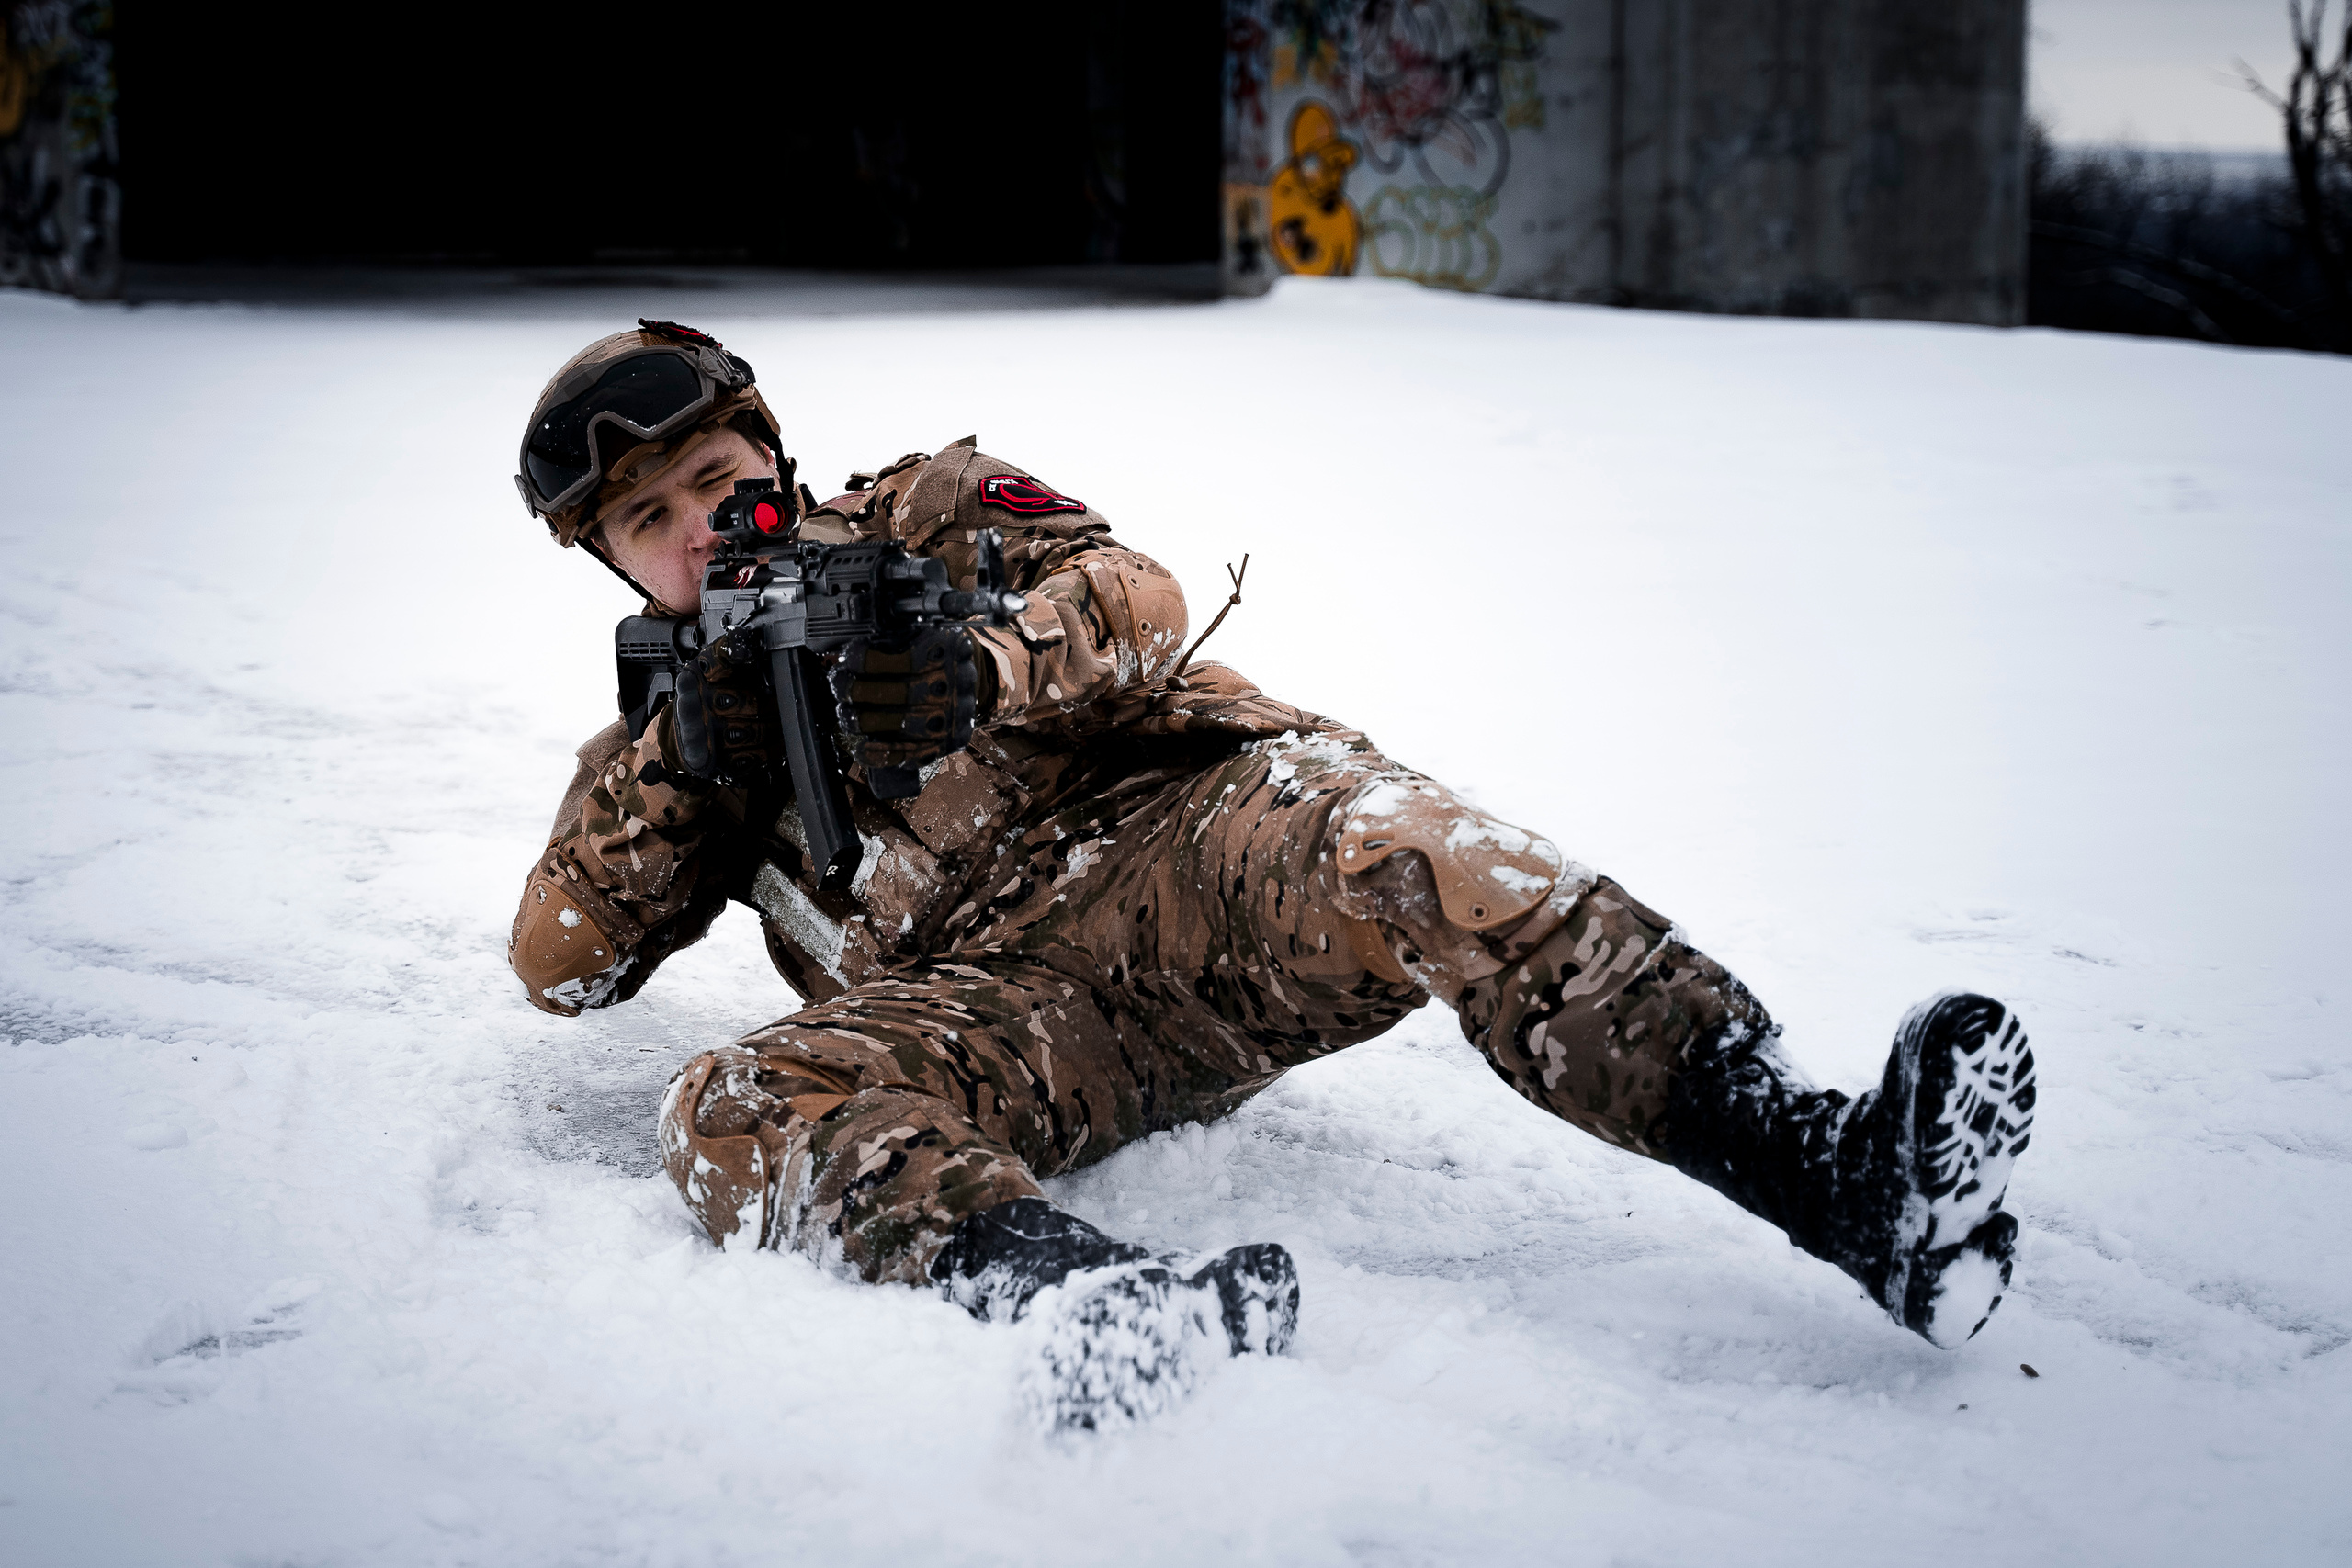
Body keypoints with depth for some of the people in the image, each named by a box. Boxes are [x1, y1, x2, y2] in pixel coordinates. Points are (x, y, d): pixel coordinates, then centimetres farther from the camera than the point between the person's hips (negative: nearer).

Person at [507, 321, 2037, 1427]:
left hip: (1183, 841, 0)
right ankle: (1090, 1291, -64)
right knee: (735, 1110, -30)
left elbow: (1131, 593, 6)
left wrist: (985, 668, -16)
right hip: (992, 1014, 1)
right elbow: (561, 961, 14)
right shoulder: (669, 725, 27)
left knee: (1375, 839, -34)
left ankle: (1837, 1172, -51)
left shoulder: (922, 511, 23)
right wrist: (679, 767, -2)